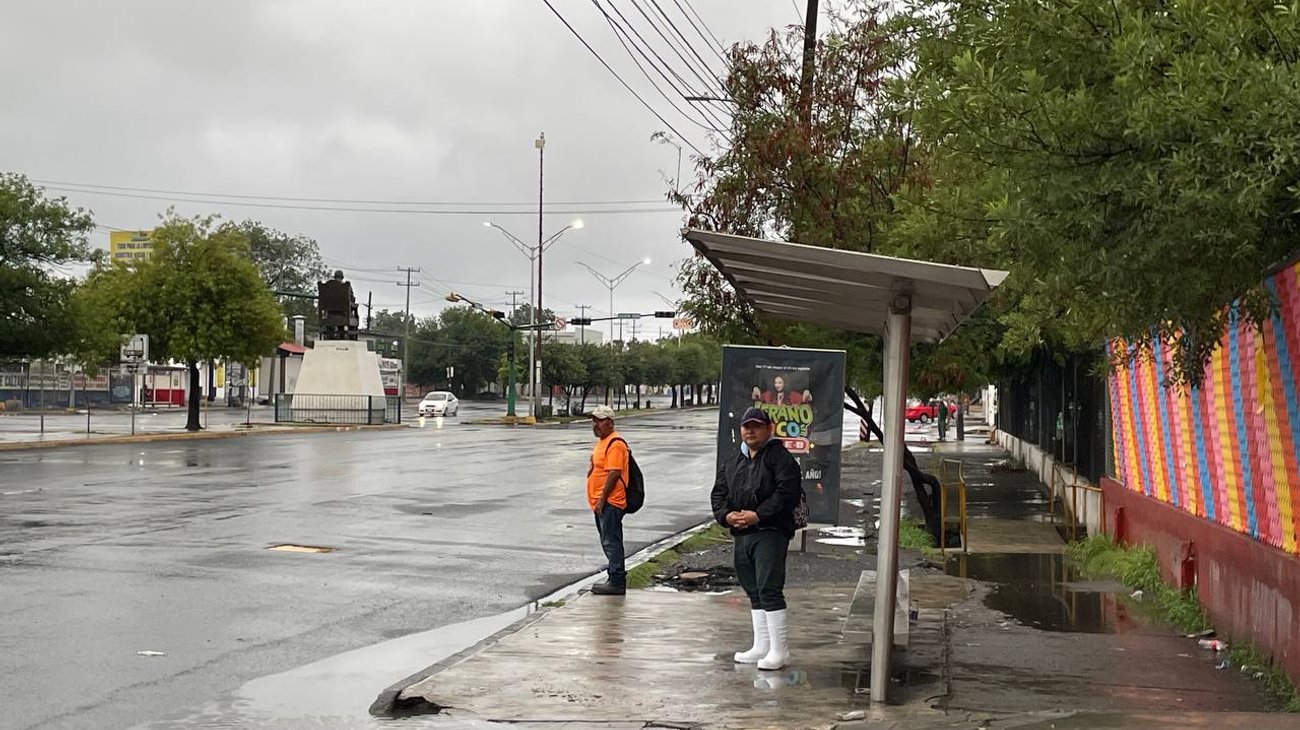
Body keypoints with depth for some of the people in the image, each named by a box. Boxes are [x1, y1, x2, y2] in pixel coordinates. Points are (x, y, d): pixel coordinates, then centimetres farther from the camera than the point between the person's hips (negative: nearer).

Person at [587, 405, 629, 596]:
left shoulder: (615, 443, -15)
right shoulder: (601, 442, 18)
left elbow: (613, 473, -22)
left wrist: (602, 499, -21)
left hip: (610, 502, -11)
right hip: (602, 502, 11)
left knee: (611, 542, -9)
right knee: (607, 541, 16)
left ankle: (617, 582, -7)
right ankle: (615, 576, 24)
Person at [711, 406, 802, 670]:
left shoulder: (779, 457, -6)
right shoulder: (732, 462, 18)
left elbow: (788, 491, -17)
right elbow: (718, 493, 17)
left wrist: (758, 515, -19)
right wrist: (726, 514, -3)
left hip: (770, 532, -8)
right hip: (742, 535, 8)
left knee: (769, 589, -12)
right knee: (753, 591, 13)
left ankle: (779, 650, -7)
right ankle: (761, 646, 21)